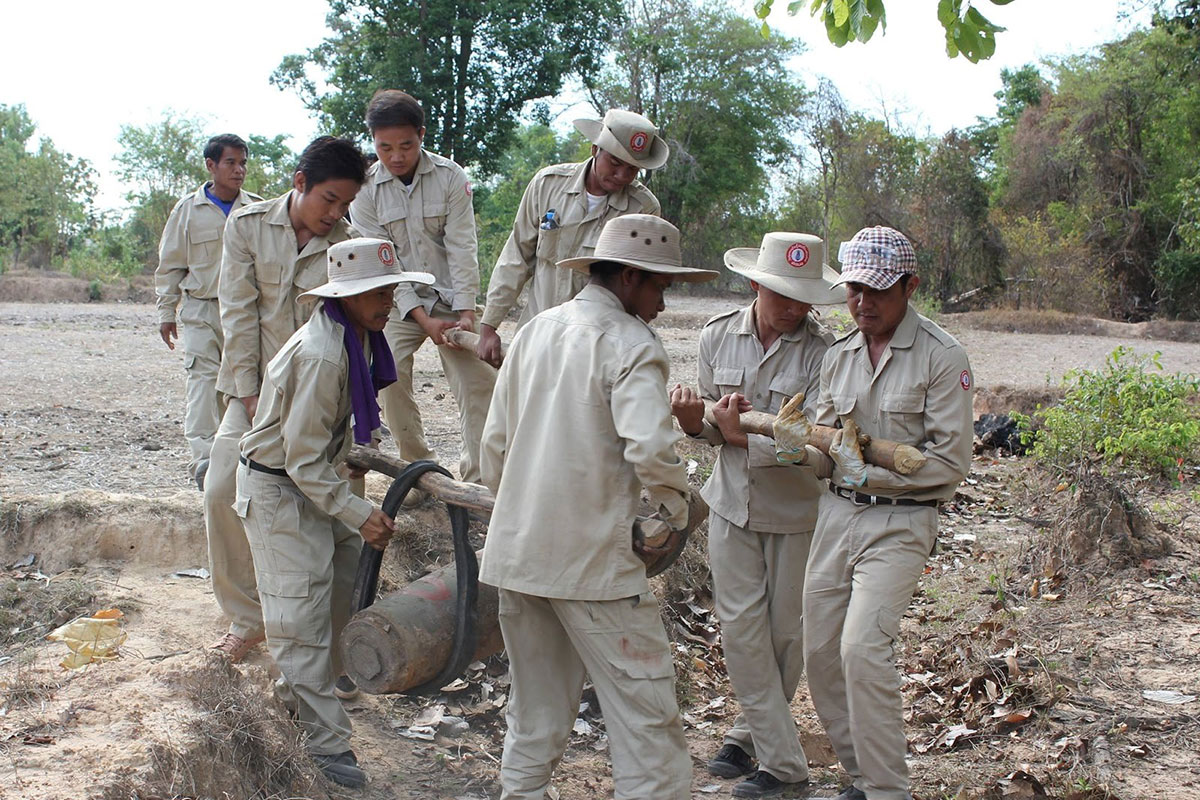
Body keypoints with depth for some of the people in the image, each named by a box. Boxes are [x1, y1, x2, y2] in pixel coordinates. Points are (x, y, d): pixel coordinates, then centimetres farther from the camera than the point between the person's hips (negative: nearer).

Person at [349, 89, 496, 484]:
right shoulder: (365, 188, -7)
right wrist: (423, 319, -17)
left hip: (452, 299, 0)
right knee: (390, 373, -18)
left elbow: (461, 248, -9)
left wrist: (466, 313, -17)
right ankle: (418, 469, -4)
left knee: (478, 380, -10)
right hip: (398, 302, 0)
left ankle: (479, 479, -5)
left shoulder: (450, 177, -8)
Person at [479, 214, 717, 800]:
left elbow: (495, 439, 15)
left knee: (535, 703, 19)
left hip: (515, 551, 8)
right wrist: (675, 509, -8)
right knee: (644, 705, 0)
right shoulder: (629, 344, -11)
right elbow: (650, 448, -25)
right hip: (591, 557, -7)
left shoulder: (535, 331, 11)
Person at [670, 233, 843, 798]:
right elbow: (713, 426, 3)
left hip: (796, 508, -3)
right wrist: (695, 422, -19)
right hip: (732, 501, 3)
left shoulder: (821, 350, -17)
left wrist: (743, 435, -24)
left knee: (785, 630, 9)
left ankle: (750, 732, 29)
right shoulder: (718, 336, -3)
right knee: (741, 624, 0)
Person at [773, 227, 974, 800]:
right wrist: (800, 446, -10)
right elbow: (831, 457, 13)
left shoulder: (941, 358, -8)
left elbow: (951, 463, -11)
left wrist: (866, 474, -16)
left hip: (899, 521, -6)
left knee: (863, 649, -19)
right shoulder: (838, 356, 10)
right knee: (821, 651, 6)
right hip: (836, 513, 6)